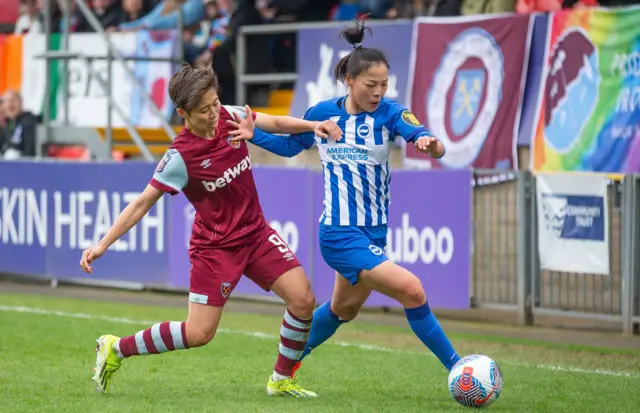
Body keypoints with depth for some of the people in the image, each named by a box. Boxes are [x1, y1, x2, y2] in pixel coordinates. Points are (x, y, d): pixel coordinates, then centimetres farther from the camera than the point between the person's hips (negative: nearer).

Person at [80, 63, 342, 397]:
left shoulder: (230, 117, -7)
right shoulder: (180, 157, -21)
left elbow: (275, 124, 12)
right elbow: (143, 203, -15)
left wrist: (312, 125, -5)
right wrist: (102, 245, -19)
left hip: (256, 234, 5)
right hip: (215, 247, -5)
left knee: (303, 300, -8)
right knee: (199, 333, -8)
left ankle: (281, 380, 12)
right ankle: (116, 349, 12)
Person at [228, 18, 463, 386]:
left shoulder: (389, 113, -8)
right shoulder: (323, 114, -6)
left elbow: (417, 132, -28)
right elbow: (291, 145, 14)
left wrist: (430, 143, -51)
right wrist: (254, 135, -2)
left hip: (374, 232, 4)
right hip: (340, 234, -4)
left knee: (344, 309, 24)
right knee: (412, 290, -20)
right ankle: (457, 368, -11)